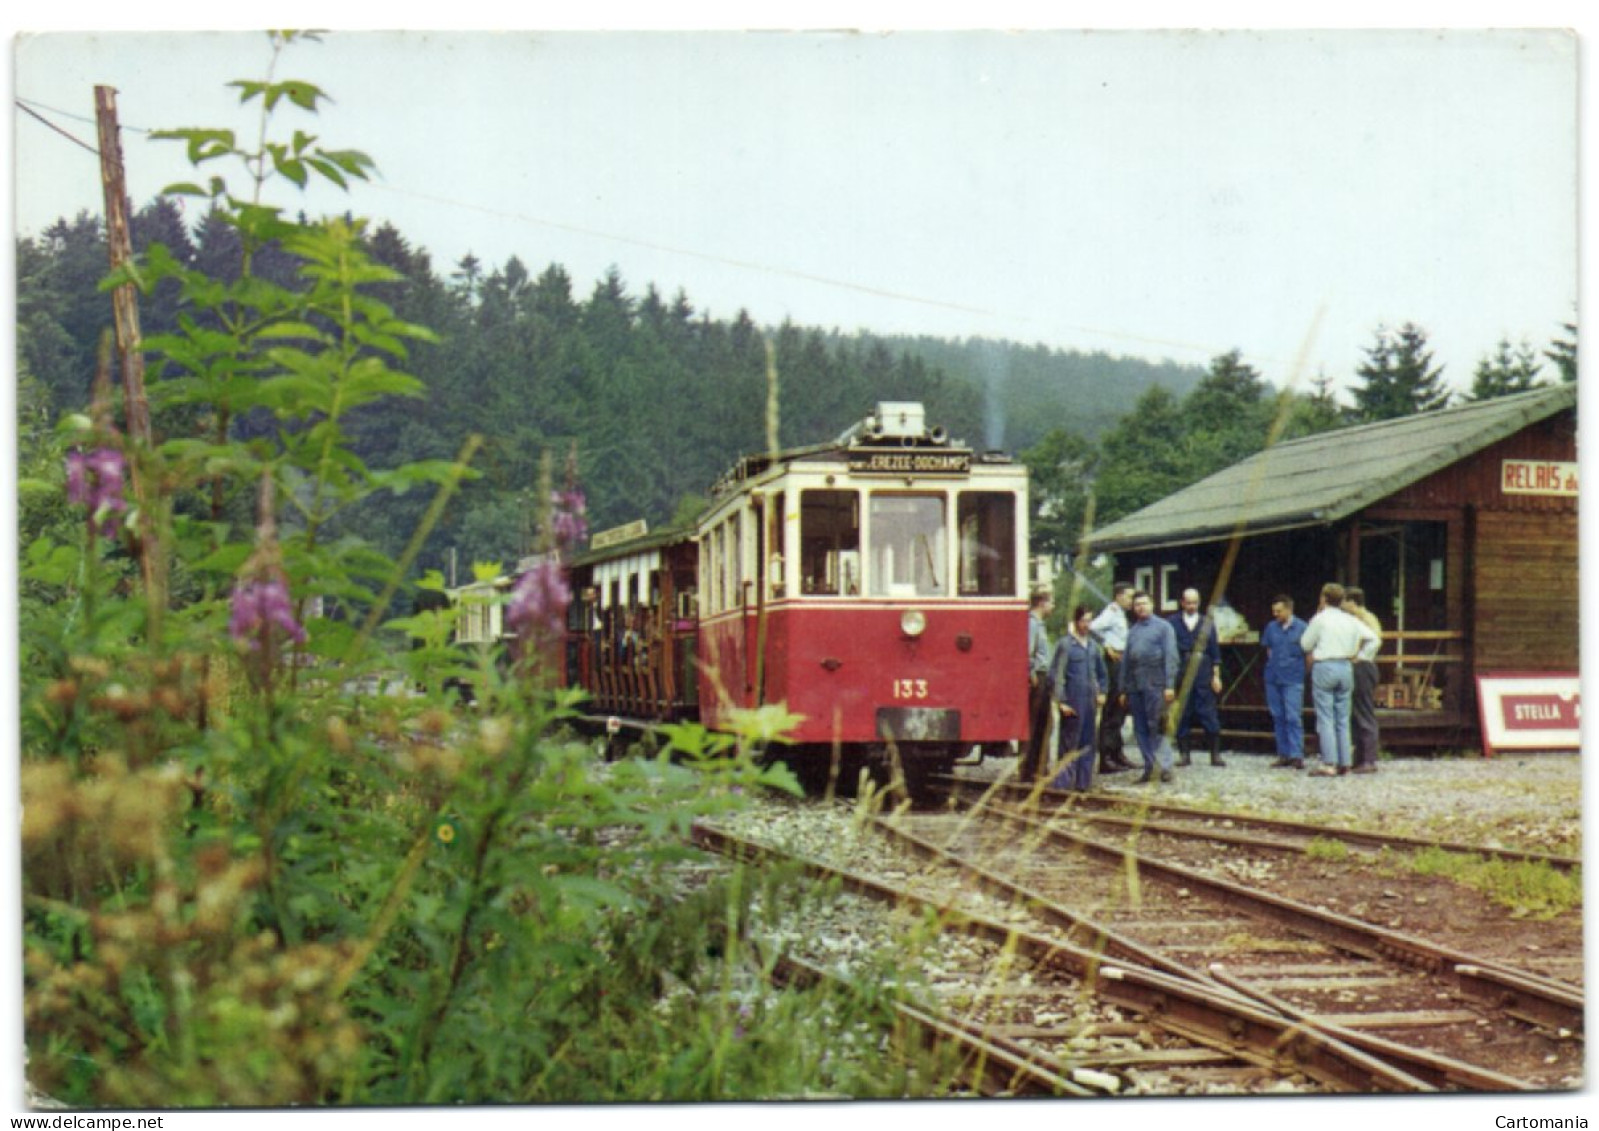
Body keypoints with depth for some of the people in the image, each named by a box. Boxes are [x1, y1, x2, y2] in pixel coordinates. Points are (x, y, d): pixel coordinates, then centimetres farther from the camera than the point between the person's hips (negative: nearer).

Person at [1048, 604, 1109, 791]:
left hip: (1089, 700, 6)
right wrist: (1061, 702, -13)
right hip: (1072, 702, -6)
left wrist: (1101, 692, 15)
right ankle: (1063, 782, 0)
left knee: (1087, 743, 9)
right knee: (1069, 743, -4)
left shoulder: (1092, 645, 12)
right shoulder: (1065, 644, -8)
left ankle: (1083, 781, 17)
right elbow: (1056, 674, -10)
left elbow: (1102, 672, 25)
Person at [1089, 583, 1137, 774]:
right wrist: (1106, 645, -18)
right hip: (1113, 661, -10)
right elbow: (1094, 627, -29)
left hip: (1120, 663, 10)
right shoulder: (1111, 612, -12)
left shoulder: (1120, 614, 17)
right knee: (1110, 713, -8)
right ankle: (1106, 759, -7)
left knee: (1119, 711, 16)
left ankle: (1117, 754, 24)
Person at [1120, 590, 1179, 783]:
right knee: (1140, 729, 5)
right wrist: (1123, 689, 13)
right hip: (1134, 686, 5)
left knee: (1156, 727, -8)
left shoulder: (1163, 627, 3)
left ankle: (1165, 767, -4)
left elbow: (1170, 656, -4)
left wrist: (1170, 685, -12)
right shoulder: (1132, 630, 18)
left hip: (1155, 685, -5)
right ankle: (1149, 767, 11)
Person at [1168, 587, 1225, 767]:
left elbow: (1215, 651, 10)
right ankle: (1183, 754, 9)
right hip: (1180, 675, 0)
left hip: (1204, 677, 0)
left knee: (1208, 714, -2)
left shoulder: (1207, 623, 9)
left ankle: (1215, 754, 3)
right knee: (1182, 715, 2)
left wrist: (1216, 676, 5)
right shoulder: (1172, 622, 6)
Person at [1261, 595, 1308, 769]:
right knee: (1278, 717, 8)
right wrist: (1273, 663, 10)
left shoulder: (1301, 628, -6)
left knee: (1293, 718, -9)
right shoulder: (1271, 628, 6)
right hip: (1273, 678, 5)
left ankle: (1297, 756, -9)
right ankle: (1283, 755, 15)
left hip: (1293, 679, -5)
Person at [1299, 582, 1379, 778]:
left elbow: (1305, 644, -2)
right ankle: (1344, 763, 10)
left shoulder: (1320, 619, -7)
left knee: (1325, 718, -5)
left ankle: (1329, 764, -10)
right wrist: (1357, 653, 15)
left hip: (1324, 668, -5)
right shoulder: (1351, 621, 8)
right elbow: (1372, 637, 10)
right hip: (1346, 667, 5)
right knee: (1343, 719, 10)